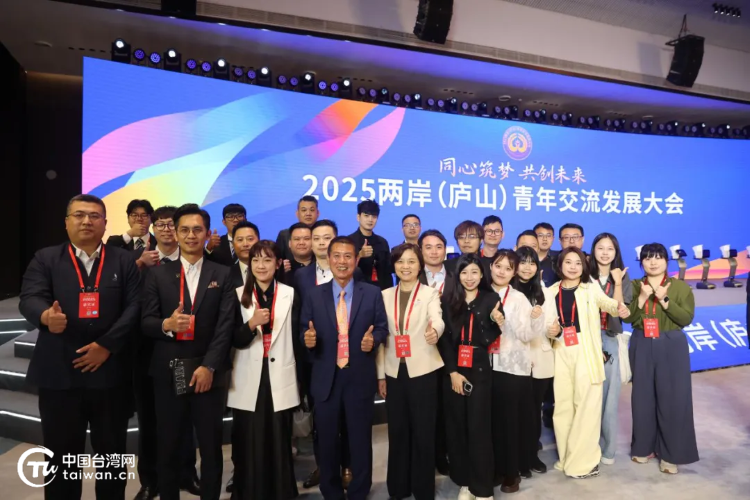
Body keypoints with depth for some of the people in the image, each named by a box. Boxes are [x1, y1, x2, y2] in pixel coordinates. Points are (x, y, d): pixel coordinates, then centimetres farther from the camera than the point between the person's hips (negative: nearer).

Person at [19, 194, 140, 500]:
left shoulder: (124, 261, 5)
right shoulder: (45, 259, 6)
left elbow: (135, 306, -2)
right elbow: (29, 299, -8)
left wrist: (106, 345, -12)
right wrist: (46, 316, -31)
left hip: (110, 372, 0)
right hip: (59, 372, 0)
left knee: (112, 453, 11)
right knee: (61, 454, 12)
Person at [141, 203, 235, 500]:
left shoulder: (223, 275, 3)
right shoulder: (158, 274, 6)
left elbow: (226, 326, -4)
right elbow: (146, 323, 1)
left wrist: (208, 366, -13)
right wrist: (166, 324, -21)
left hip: (208, 371, -1)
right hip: (168, 372, 1)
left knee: (211, 447, 9)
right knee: (167, 447, 11)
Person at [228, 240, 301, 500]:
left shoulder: (290, 295, 2)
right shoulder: (238, 295, 3)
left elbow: (295, 340, 3)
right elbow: (235, 341, -2)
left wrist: (300, 381, 1)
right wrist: (251, 324, -22)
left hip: (280, 379, 0)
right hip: (248, 381, 1)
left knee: (280, 444, 4)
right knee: (249, 446, 4)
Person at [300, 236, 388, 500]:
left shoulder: (372, 293, 0)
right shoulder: (314, 295, 2)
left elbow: (382, 328, 2)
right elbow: (304, 331, 3)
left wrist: (373, 339, -19)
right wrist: (307, 339, -19)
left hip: (360, 378, -1)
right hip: (325, 379, 1)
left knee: (361, 439, 13)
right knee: (327, 440, 15)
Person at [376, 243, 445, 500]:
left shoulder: (430, 293, -3)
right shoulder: (385, 295, 6)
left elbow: (437, 320, -23)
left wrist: (434, 331, -47)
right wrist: (380, 375, 5)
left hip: (422, 370, -3)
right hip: (394, 372, 3)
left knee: (423, 431, 3)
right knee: (397, 431, 11)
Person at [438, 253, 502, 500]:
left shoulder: (491, 299, 1)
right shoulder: (448, 299, 2)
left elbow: (490, 338, -1)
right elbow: (443, 338, -1)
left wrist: (496, 321, -21)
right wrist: (452, 371, -7)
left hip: (479, 369, -1)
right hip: (453, 369, 1)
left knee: (479, 426, 1)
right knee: (457, 426, 8)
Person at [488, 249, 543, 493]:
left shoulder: (519, 298, -3)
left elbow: (526, 335, -10)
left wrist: (536, 318, -26)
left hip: (514, 366, -3)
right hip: (489, 365, 3)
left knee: (512, 420, 4)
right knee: (494, 420, 10)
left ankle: (512, 472, 20)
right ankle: (497, 468, 26)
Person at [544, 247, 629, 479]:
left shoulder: (591, 289, 0)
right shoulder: (550, 293, 7)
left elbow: (608, 303, -22)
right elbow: (546, 325, 13)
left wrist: (620, 308, -44)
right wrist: (550, 332, -10)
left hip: (586, 353, -3)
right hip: (562, 354, 3)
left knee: (586, 407, -2)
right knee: (562, 406, 9)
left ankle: (583, 461, 13)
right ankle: (566, 457, 26)